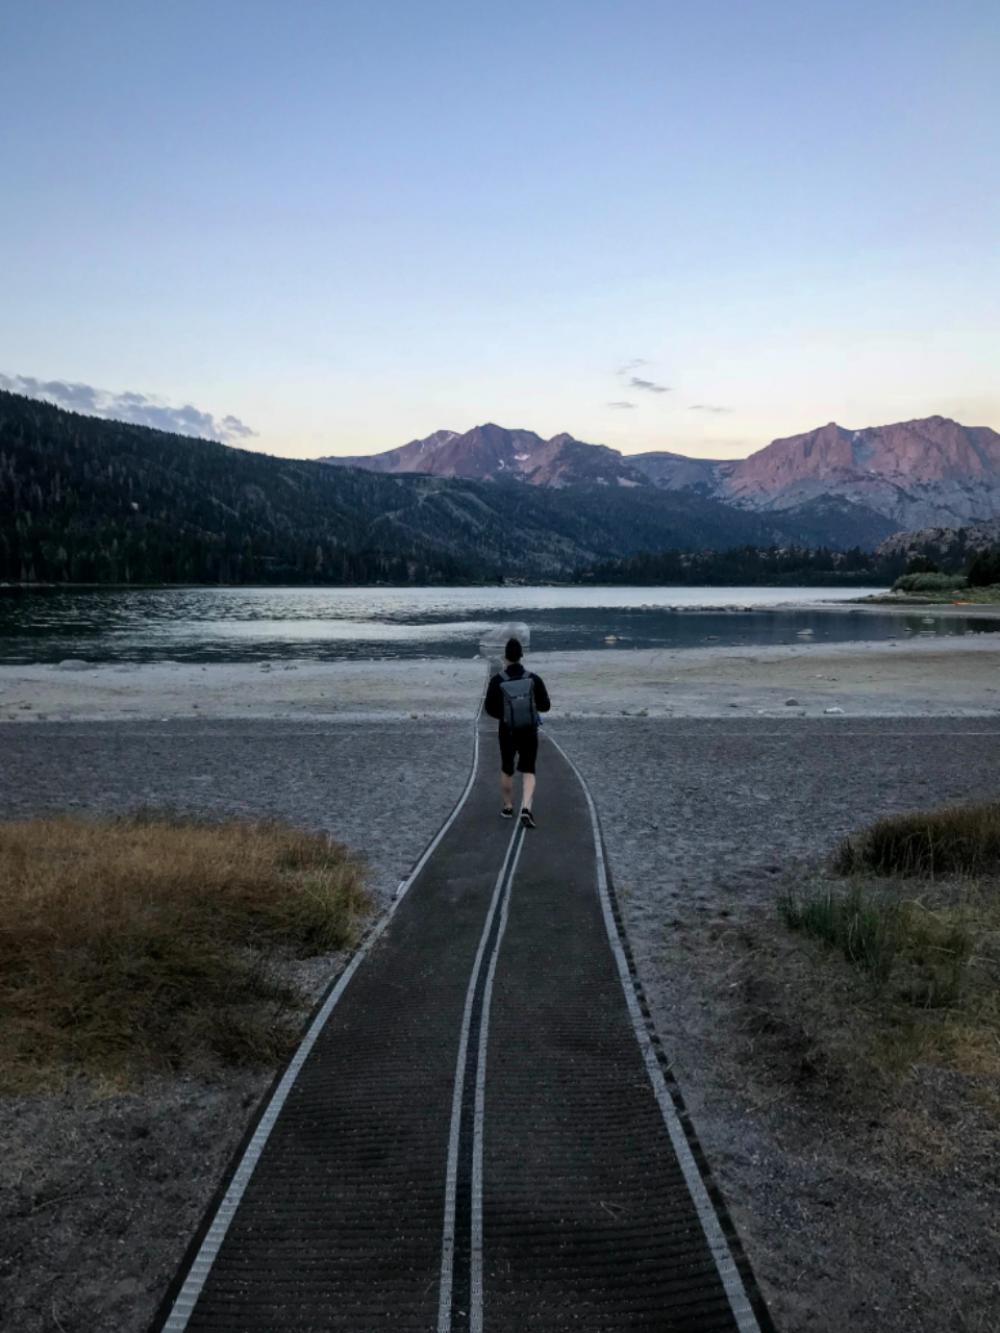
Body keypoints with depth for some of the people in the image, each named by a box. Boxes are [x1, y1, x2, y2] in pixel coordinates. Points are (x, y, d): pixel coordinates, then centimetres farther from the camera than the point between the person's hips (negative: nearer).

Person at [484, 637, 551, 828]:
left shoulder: (497, 681, -12)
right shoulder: (534, 679, -9)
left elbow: (490, 708, -8)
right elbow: (545, 706, -5)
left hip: (507, 732, 0)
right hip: (529, 732, 0)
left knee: (506, 770, 20)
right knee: (528, 772, 7)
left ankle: (507, 807, 32)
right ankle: (526, 809, -13)